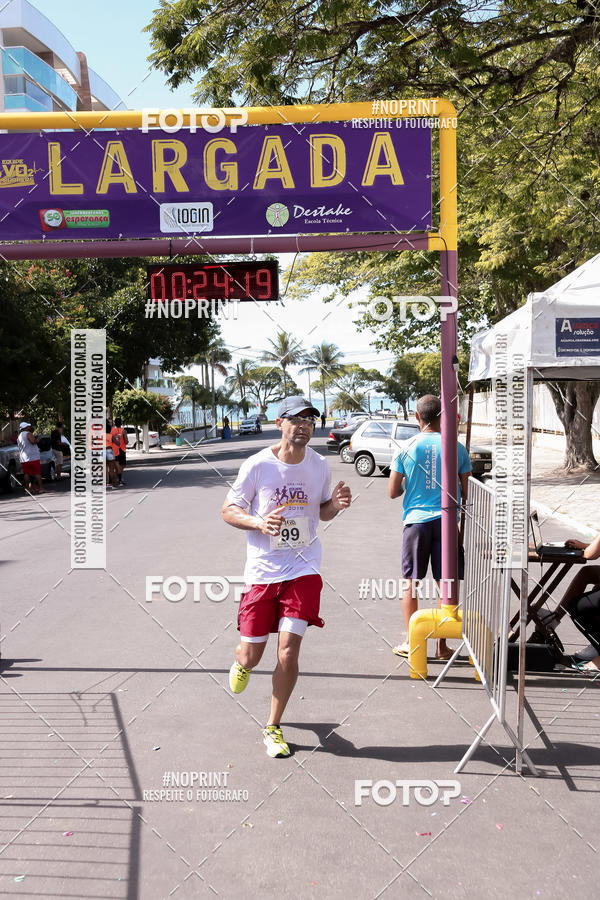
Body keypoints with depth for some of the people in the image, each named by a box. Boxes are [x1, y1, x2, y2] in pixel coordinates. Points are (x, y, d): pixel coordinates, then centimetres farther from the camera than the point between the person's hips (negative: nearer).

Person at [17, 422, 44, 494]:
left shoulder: (19, 437, 17)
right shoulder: (28, 434, -8)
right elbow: (33, 441, -24)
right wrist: (36, 440, -3)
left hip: (23, 459, 7)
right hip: (32, 457, -7)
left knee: (26, 473, 7)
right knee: (37, 472, -4)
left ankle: (27, 488, 6)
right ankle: (40, 488, -6)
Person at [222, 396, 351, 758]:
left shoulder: (320, 465, 2)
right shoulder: (257, 465, -8)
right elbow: (228, 510, -1)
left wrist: (336, 504, -7)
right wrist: (258, 522, -21)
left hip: (303, 569, 1)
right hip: (262, 571, -1)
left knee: (289, 650, -7)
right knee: (252, 655, 5)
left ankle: (273, 728, 14)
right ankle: (242, 663, 45)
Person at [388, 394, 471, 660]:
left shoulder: (406, 448, -4)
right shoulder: (456, 448, -2)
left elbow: (393, 492, -1)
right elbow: (466, 492, 2)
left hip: (415, 521, 0)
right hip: (446, 521, 0)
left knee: (410, 582, 12)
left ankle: (411, 643, 16)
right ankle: (442, 645, 12)